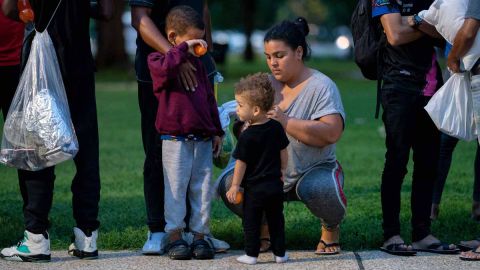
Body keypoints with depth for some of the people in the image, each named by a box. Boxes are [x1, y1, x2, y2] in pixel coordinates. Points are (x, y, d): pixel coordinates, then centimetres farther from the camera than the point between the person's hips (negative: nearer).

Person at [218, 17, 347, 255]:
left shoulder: (321, 86, -11)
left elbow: (332, 132, -26)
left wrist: (285, 122, -31)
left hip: (313, 169, -5)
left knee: (322, 190, -38)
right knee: (228, 184, -20)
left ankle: (331, 228, -1)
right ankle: (264, 227, 10)